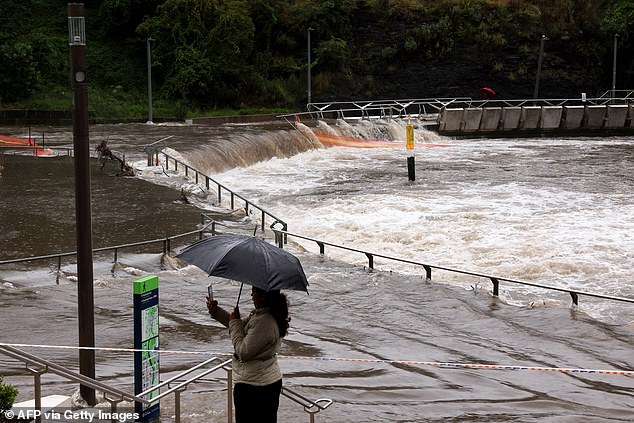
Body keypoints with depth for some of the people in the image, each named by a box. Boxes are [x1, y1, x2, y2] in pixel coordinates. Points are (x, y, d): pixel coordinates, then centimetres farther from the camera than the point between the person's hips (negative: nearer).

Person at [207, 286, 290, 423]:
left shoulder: (264, 322, -27)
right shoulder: (258, 314, 5)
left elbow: (243, 352, -24)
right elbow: (242, 326, 20)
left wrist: (234, 322, -15)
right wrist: (216, 311, 13)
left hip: (253, 387, -10)